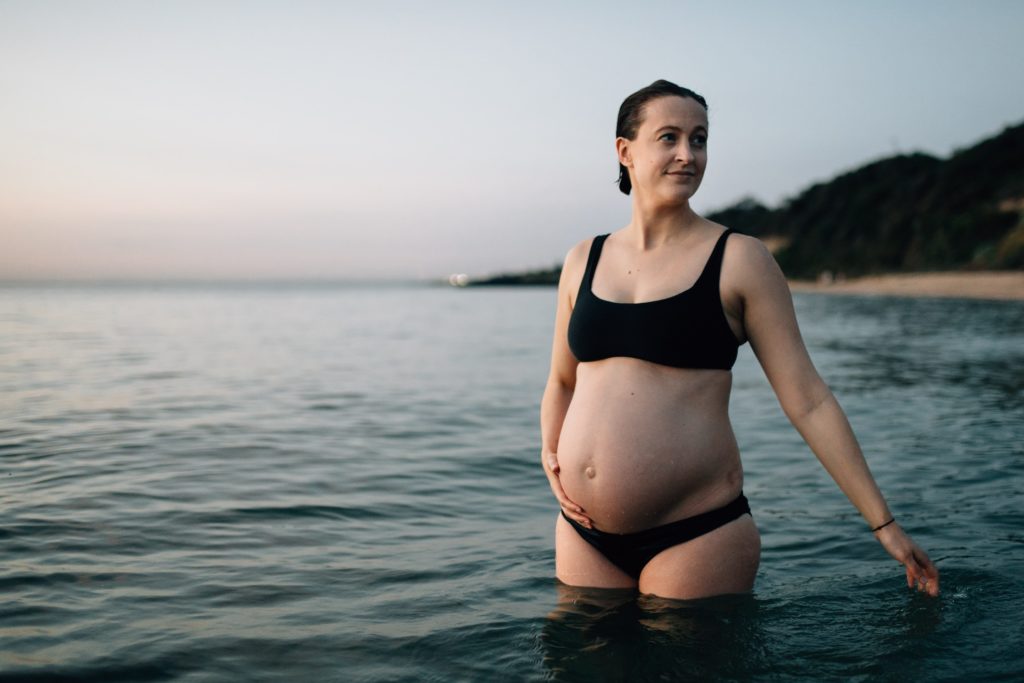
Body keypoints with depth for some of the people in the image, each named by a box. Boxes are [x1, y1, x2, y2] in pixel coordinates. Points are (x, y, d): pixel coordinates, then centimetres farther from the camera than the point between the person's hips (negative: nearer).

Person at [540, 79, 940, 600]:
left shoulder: (739, 260, -3)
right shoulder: (584, 261, 8)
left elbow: (808, 400, -4)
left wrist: (883, 523, -4)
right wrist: (550, 451, 2)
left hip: (696, 535, -4)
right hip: (583, 532, 4)